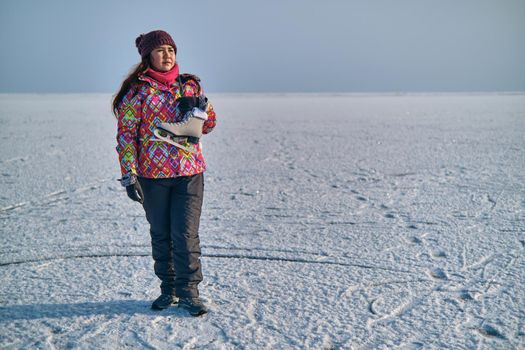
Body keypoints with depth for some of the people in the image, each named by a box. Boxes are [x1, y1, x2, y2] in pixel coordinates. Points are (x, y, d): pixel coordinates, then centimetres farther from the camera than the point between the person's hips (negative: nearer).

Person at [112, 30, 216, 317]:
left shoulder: (189, 85, 9)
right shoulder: (138, 89, -1)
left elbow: (208, 126, 17)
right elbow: (126, 132, -4)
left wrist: (202, 106, -5)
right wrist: (128, 174, -11)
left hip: (190, 171, 1)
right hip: (153, 173, -1)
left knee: (186, 234, -4)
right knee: (161, 234, 9)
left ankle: (188, 292, 5)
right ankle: (168, 289, 23)